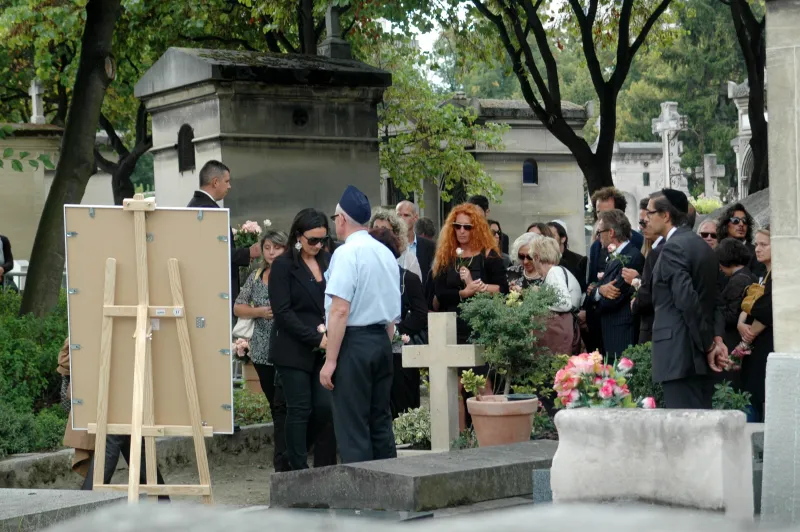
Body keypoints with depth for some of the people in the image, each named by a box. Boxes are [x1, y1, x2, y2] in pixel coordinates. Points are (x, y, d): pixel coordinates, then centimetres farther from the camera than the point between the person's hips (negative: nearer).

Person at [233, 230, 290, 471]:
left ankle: (282, 462, -8)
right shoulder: (256, 277, 11)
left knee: (282, 406, -10)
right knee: (276, 405, 11)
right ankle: (286, 458, 18)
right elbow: (237, 308, 13)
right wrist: (259, 312, -4)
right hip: (263, 352, 5)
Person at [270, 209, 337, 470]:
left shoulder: (328, 262, 12)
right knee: (300, 409, -2)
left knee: (326, 407, -2)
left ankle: (324, 468, 8)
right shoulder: (283, 265, -4)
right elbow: (282, 312, -10)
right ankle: (299, 470, 4)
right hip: (294, 350, -4)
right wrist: (315, 338, -15)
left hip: (324, 349, 4)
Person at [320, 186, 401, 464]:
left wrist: (330, 360, -16)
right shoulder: (386, 253, 12)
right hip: (382, 341, 8)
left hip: (353, 342, -8)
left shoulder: (346, 253, -12)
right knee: (381, 422, 12)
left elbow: (340, 310, -18)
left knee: (353, 428, -4)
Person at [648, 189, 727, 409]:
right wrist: (717, 338, 3)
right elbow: (714, 298, 13)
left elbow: (688, 300, -18)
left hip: (679, 356, -9)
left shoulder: (673, 248, -12)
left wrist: (709, 345, -12)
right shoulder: (702, 246, 17)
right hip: (701, 357, 9)